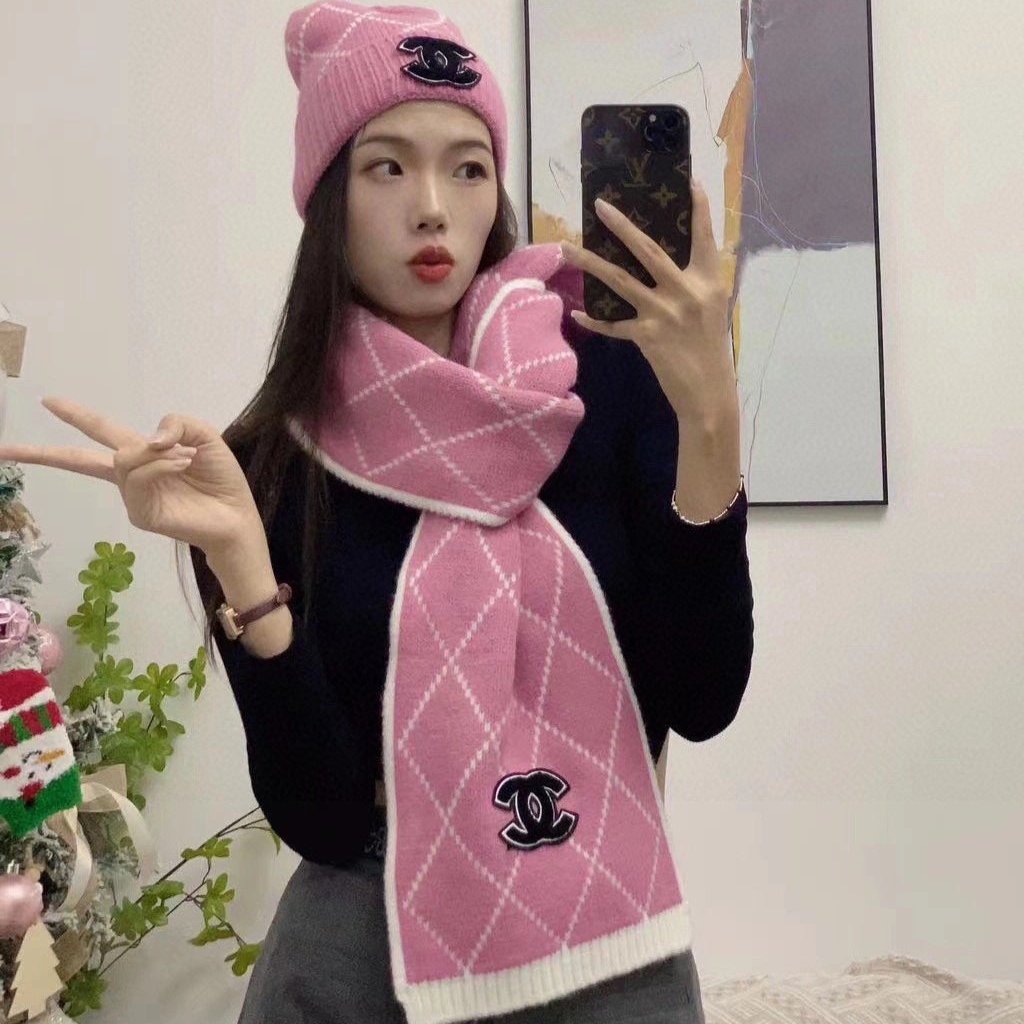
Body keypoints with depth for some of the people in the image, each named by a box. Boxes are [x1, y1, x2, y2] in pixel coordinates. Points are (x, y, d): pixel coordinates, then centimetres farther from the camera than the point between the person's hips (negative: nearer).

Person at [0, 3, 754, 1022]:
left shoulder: (614, 377, -9)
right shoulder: (266, 464, -8)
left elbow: (702, 700, -13)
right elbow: (318, 818, -11)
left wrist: (710, 418, -22)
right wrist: (236, 558, -23)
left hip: (613, 940, 1)